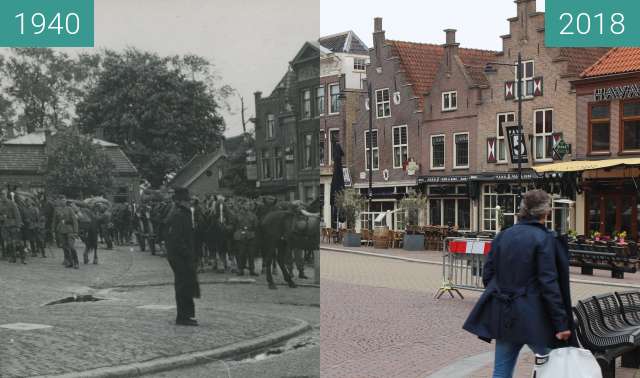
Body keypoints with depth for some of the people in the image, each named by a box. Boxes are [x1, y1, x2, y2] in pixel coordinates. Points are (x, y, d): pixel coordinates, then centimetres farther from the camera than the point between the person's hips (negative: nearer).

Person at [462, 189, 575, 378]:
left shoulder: (502, 236, 7)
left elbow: (487, 275, 9)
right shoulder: (545, 239, -10)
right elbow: (549, 284, -14)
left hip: (503, 314, 6)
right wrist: (561, 323, -11)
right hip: (533, 316, -6)